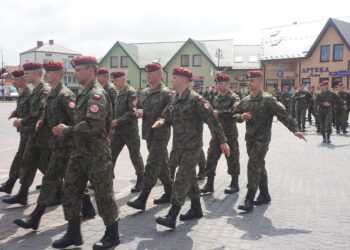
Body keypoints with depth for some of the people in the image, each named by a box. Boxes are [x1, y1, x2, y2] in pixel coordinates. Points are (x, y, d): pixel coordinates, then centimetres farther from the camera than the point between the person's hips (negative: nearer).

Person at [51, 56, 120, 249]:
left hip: (97, 153, -9)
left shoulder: (97, 94, -17)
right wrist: (66, 131, 6)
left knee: (103, 194, 2)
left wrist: (67, 129, -18)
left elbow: (93, 125, -28)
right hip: (80, 151, 10)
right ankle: (73, 233, 24)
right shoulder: (85, 94, 14)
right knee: (70, 190, 11)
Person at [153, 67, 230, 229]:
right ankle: (196, 209, 29)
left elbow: (212, 120, -14)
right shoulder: (174, 100, 10)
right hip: (179, 145, 8)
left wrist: (222, 141, -13)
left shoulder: (196, 99, -15)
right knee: (189, 177, 16)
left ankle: (172, 217, -9)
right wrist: (161, 122, -9)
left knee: (182, 180, -10)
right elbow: (168, 117, 17)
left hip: (192, 146, -8)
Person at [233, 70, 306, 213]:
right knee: (259, 166, 15)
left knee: (253, 166, -13)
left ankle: (249, 200, -10)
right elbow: (235, 114, 17)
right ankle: (264, 195, 28)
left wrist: (295, 130, -26)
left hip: (262, 138, -7)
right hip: (249, 137, 7)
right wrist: (241, 117, -7)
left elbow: (283, 114, -16)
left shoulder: (268, 100, -11)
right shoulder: (245, 100, 9)